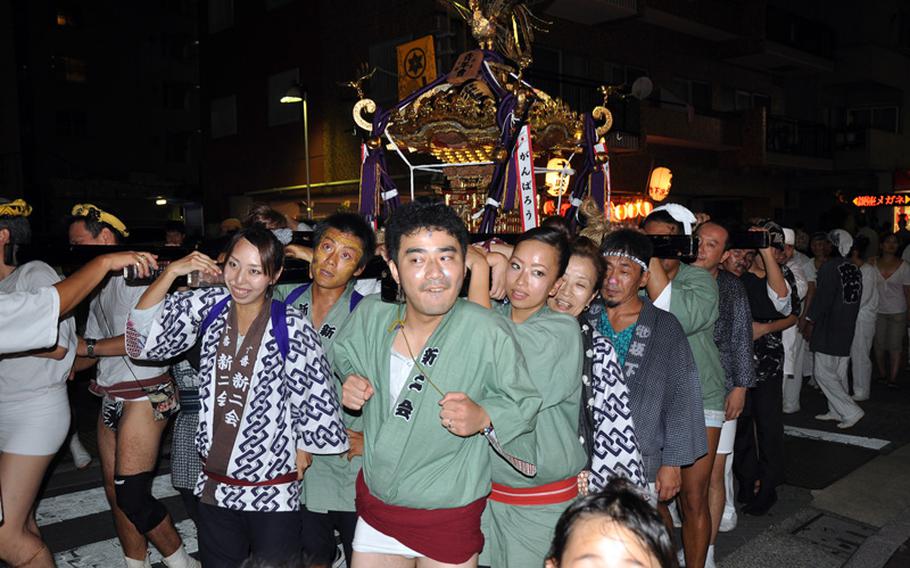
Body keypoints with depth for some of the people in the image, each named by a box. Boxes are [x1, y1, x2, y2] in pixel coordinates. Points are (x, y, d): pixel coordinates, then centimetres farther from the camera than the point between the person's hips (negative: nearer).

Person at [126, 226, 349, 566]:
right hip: (214, 487, 4)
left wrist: (302, 449, 0)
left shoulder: (291, 327, -15)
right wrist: (171, 273, -13)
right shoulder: (210, 308, -2)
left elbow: (312, 392, -8)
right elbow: (144, 337, -4)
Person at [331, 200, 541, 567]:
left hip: (450, 517, -3)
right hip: (374, 504, 4)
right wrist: (350, 385, -7)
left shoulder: (490, 333, -21)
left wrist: (484, 418, -29)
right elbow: (339, 355, 12)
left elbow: (526, 403, -11)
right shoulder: (370, 314, -9)